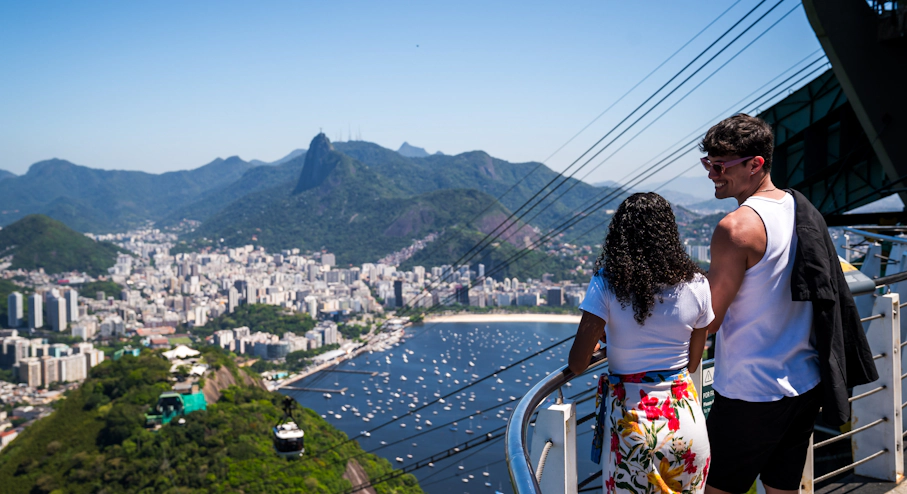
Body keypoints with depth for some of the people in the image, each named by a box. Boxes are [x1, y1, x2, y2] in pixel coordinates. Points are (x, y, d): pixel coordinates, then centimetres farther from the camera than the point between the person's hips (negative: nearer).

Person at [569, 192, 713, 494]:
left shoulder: (606, 283, -13)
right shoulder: (696, 285, -4)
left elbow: (577, 364, -10)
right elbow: (693, 362, 7)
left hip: (630, 422, -2)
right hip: (686, 420, 3)